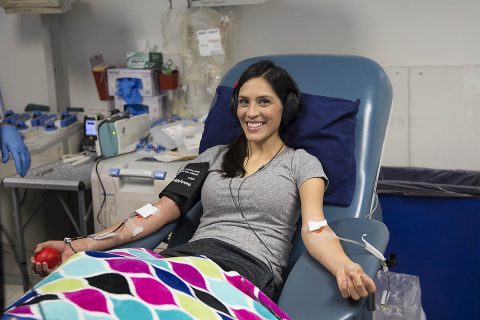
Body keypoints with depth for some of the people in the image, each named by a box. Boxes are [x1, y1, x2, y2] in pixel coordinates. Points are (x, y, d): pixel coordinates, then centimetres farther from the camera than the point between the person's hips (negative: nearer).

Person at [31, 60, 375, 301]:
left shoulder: (301, 163, 12)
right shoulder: (213, 156, 24)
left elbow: (314, 229, -3)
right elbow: (159, 212, 17)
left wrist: (344, 267, -29)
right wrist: (82, 244, 6)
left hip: (252, 269, -3)